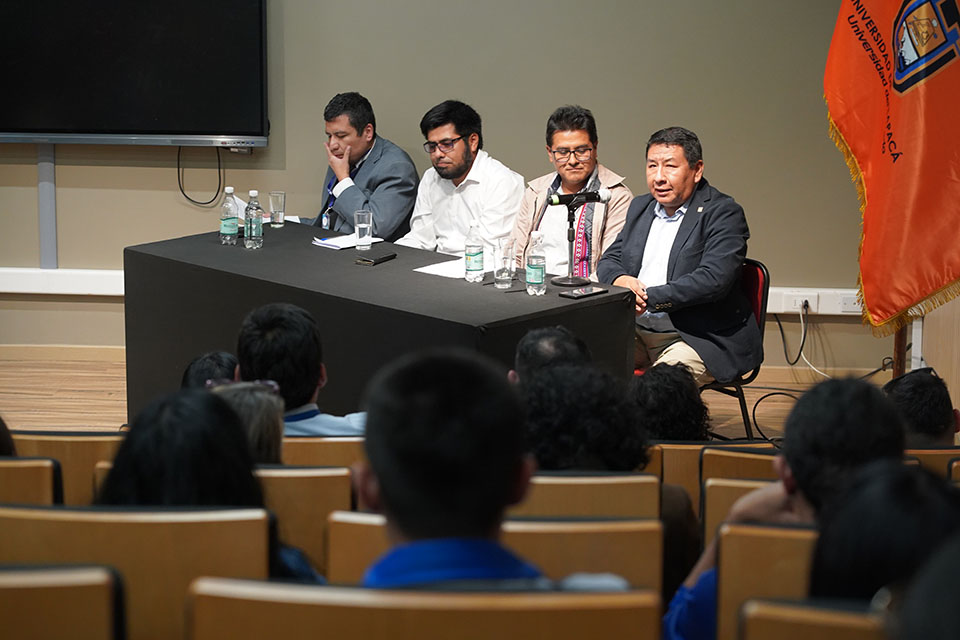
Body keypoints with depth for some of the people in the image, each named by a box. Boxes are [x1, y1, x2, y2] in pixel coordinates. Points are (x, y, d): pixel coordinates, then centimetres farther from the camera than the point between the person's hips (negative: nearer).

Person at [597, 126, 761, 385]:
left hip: (699, 341, -6)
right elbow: (609, 260, 18)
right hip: (637, 332, 6)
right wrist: (620, 281, -7)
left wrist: (649, 298, -20)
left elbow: (713, 280, -19)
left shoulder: (724, 213, -7)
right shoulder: (640, 207, 17)